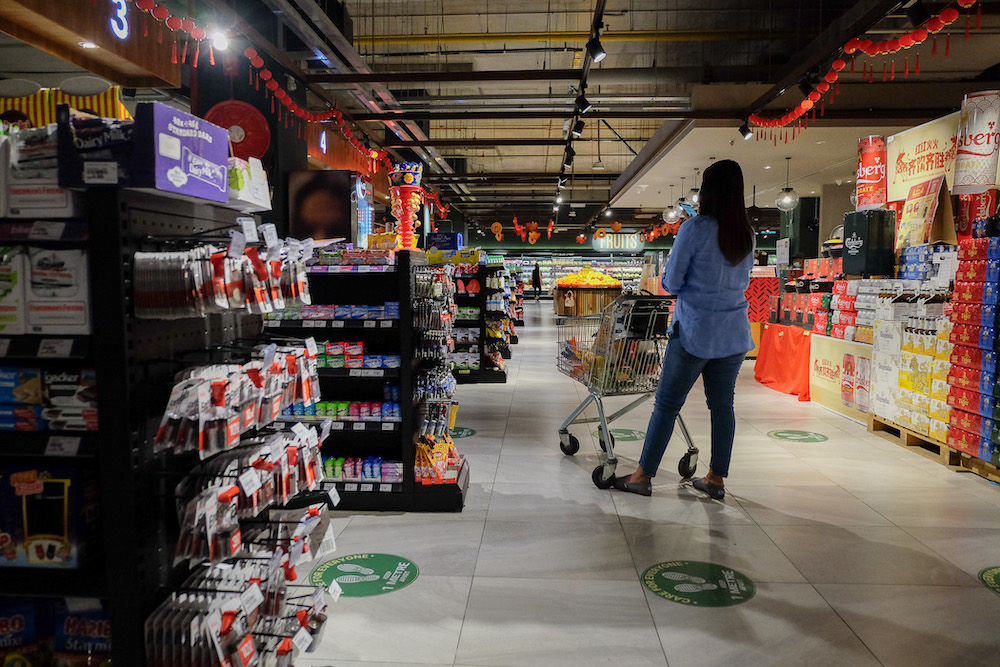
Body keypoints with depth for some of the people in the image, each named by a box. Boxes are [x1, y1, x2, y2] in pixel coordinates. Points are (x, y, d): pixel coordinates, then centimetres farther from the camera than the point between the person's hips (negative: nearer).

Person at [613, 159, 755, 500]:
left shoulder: (695, 228, -13)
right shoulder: (746, 234, 4)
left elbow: (671, 283, -9)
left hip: (695, 331, -5)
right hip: (735, 333, 6)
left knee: (667, 404, 3)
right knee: (723, 404, 12)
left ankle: (643, 476, 10)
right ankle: (716, 479, 20)